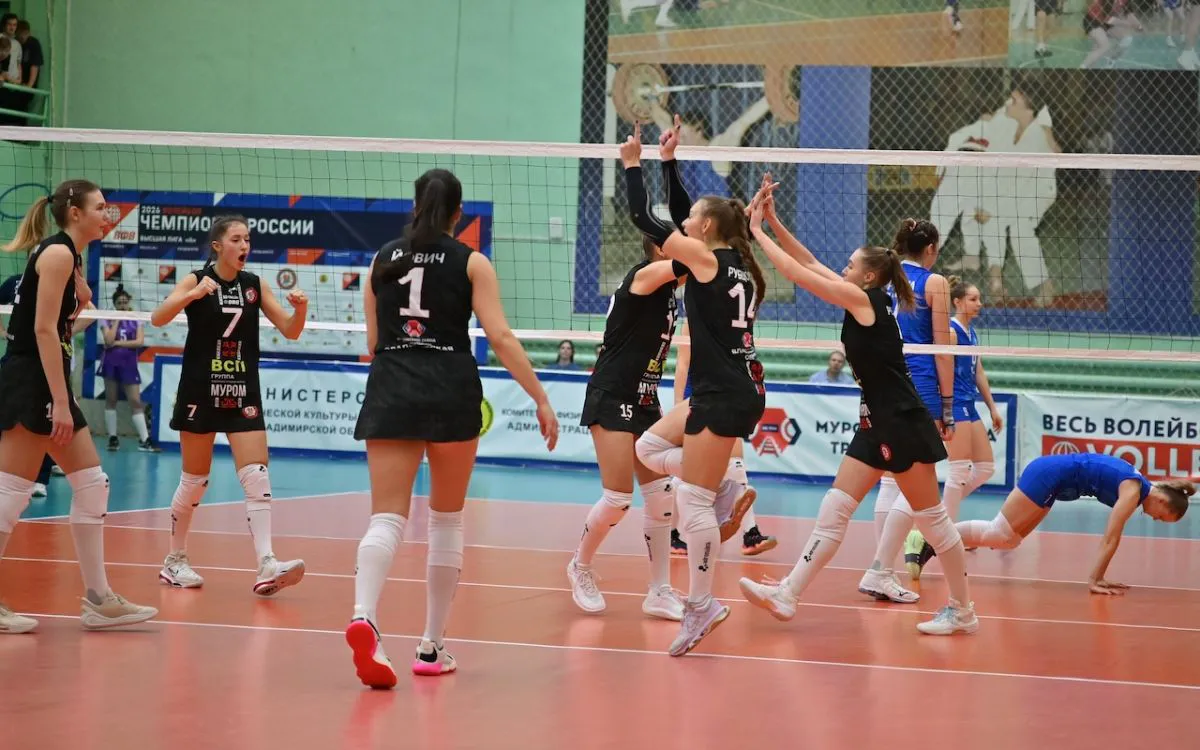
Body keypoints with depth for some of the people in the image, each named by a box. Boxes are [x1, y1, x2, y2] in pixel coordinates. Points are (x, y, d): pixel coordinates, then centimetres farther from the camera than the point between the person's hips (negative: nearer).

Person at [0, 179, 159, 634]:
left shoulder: (69, 256, 17)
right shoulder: (58, 253, -11)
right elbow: (43, 329, -19)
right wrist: (61, 402, -21)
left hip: (47, 385, 10)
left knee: (92, 485, 9)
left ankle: (98, 599, 12)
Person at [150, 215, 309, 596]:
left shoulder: (256, 285, 5)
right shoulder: (196, 281, -5)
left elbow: (290, 331, 5)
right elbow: (158, 318, -20)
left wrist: (300, 309, -16)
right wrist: (193, 294, -36)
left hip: (243, 393, 3)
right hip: (200, 391, -3)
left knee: (257, 476, -10)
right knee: (195, 480, 5)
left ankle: (267, 566, -18)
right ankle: (175, 561, 22)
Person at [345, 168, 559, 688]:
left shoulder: (383, 260, 12)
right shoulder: (471, 263, 4)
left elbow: (373, 343, 16)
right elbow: (500, 337, -6)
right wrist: (541, 399, -4)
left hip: (390, 390, 2)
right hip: (451, 391, -2)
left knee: (387, 518, -5)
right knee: (447, 522, 12)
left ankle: (363, 616, -33)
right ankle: (432, 647, 15)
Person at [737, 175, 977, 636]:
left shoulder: (864, 298, -12)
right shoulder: (863, 301, 11)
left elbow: (799, 274, -13)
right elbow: (810, 264, 17)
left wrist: (757, 231, -4)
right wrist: (773, 222, 11)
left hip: (904, 424, -10)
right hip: (878, 424, 10)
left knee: (930, 517, 0)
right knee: (834, 508, 3)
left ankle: (963, 611, 10)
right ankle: (787, 596, 0)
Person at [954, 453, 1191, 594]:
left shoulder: (1137, 485, 10)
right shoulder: (1133, 491, -16)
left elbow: (1110, 538, 13)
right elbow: (1111, 538, -19)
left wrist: (1098, 577, 11)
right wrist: (1093, 580, -17)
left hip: (1051, 477, 9)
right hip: (1048, 476, -9)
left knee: (1006, 540, 12)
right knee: (999, 535, -9)